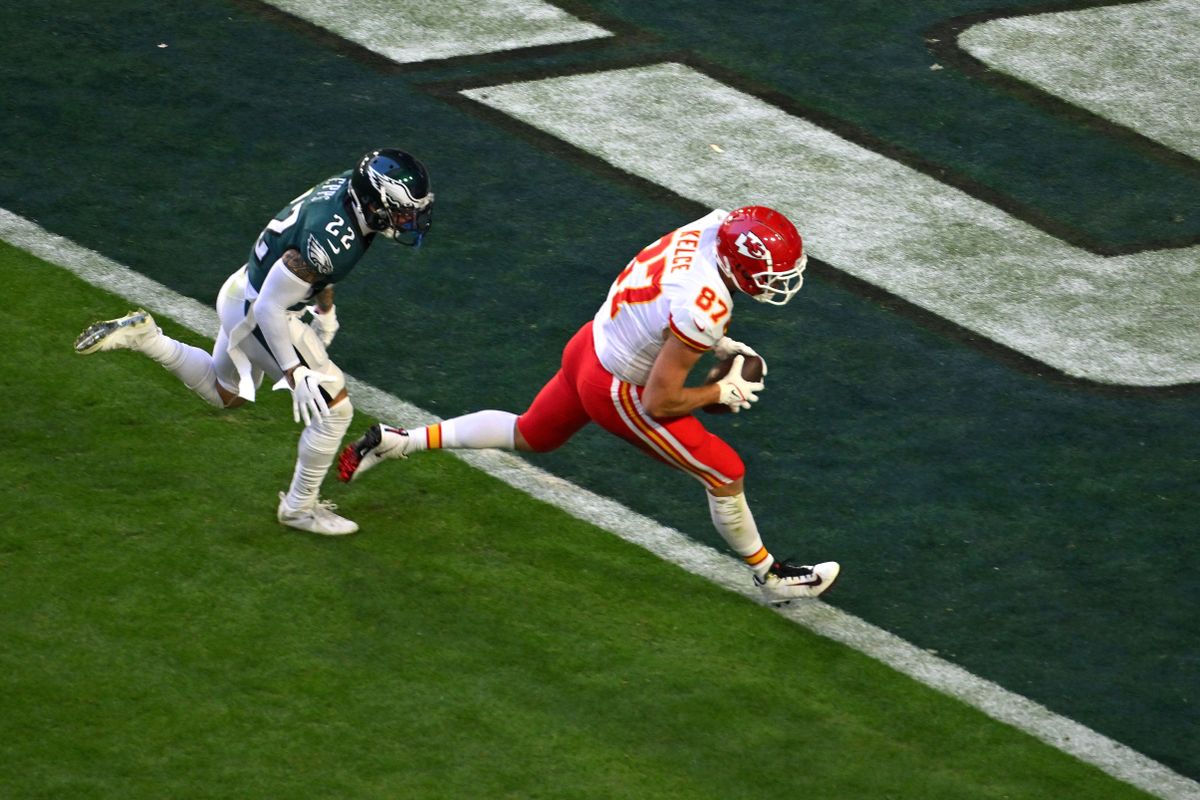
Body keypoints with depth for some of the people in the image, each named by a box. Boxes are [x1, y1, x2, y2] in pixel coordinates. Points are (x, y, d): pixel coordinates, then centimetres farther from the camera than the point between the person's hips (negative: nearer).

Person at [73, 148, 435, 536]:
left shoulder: (352, 185, -11)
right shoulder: (331, 240, -37)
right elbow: (270, 309, -30)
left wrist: (325, 307, 21)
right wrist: (295, 375, -28)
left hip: (245, 289, 9)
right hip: (256, 314, -9)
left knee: (224, 394, 31)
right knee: (334, 408, -2)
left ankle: (141, 335, 22)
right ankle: (299, 507, 14)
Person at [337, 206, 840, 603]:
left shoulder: (713, 228, -13)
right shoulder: (702, 308, -36)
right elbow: (659, 402, -26)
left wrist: (719, 344, 6)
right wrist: (724, 393, -13)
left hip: (591, 342, 8)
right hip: (616, 391, -8)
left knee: (527, 436, 30)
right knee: (725, 477, 6)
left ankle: (397, 441, 30)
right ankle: (771, 578, 26)